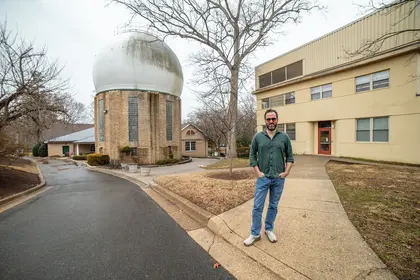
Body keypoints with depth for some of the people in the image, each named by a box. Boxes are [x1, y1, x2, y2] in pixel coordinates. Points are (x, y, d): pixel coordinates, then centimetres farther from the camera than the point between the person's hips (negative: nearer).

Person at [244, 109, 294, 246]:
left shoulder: (284, 137, 1)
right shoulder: (258, 137, -2)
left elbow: (290, 156, 6)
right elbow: (252, 155, 2)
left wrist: (286, 172, -4)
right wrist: (258, 172, -5)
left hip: (279, 179, 1)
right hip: (263, 178, -1)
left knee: (273, 206, 15)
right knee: (257, 207, 4)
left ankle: (269, 230, 34)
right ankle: (255, 234, 20)